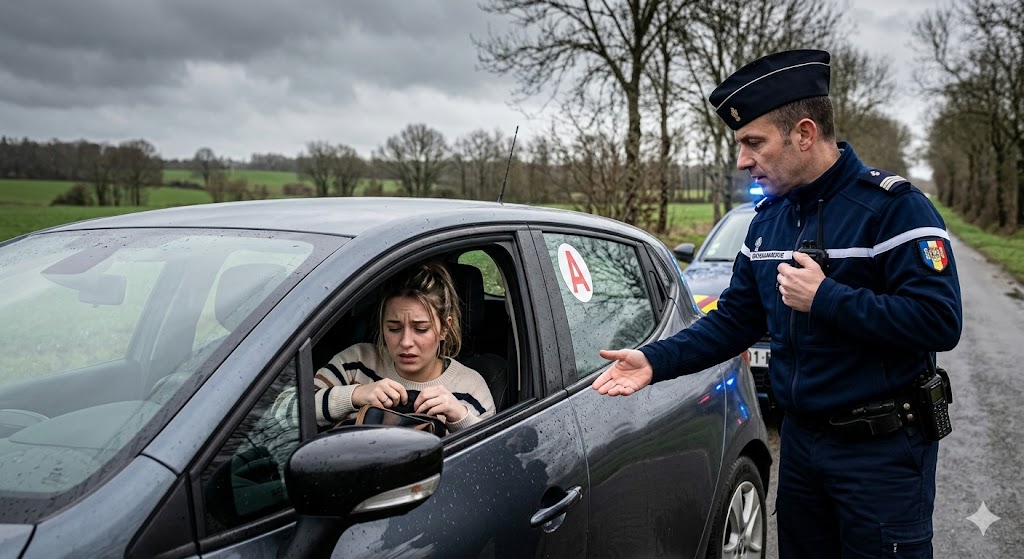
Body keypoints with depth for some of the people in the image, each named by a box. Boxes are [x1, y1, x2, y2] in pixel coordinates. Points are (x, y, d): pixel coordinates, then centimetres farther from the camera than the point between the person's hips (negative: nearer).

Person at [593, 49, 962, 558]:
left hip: (881, 450, -6)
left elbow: (940, 322, -23)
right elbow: (735, 319, 9)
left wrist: (824, 298, -23)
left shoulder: (892, 206, -15)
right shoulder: (767, 220, 6)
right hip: (800, 440, 7)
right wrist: (656, 361, -4)